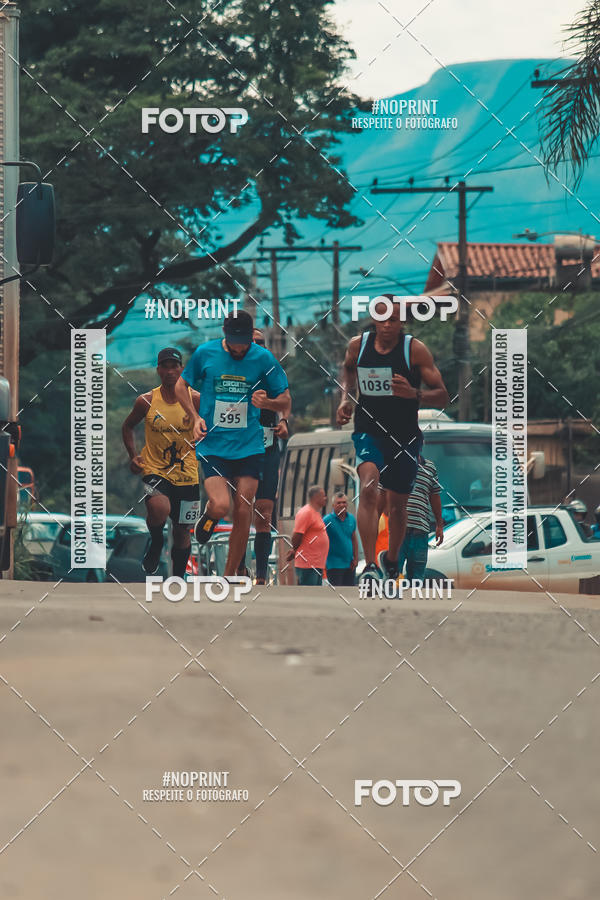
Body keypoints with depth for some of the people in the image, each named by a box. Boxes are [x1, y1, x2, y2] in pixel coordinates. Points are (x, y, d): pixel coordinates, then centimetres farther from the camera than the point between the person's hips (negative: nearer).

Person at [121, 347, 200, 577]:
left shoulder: (194, 399, -3)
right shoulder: (147, 401, -3)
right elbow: (128, 426, 14)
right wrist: (133, 455, 2)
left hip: (186, 474, 2)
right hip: (155, 471, -2)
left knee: (182, 532, 9)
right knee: (159, 509, -32)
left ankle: (178, 578, 28)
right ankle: (155, 544, -1)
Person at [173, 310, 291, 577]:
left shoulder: (264, 359, -1)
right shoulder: (205, 353, -3)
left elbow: (285, 400, 7)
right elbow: (181, 386, 13)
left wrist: (266, 402, -15)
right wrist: (195, 417, -3)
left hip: (249, 447, 1)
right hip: (213, 445, -1)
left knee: (242, 514, -1)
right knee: (220, 506, -19)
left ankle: (229, 576, 14)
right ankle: (208, 517, 19)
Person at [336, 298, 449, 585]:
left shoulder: (415, 350, -11)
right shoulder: (358, 345, -3)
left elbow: (442, 397, -10)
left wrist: (415, 394, -29)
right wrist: (345, 397, 5)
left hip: (405, 438, 0)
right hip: (368, 431, 0)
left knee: (397, 505, 13)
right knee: (368, 488, -27)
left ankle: (391, 559, 43)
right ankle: (369, 565, -31)